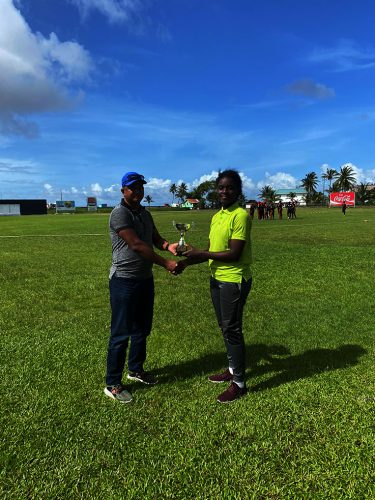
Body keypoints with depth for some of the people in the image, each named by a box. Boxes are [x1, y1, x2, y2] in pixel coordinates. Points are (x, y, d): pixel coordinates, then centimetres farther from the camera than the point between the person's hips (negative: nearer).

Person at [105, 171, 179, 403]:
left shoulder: (145, 213, 12)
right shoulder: (120, 213, -15)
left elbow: (156, 238, 8)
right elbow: (136, 245, -23)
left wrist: (168, 245, -16)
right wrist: (166, 263, -25)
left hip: (145, 278, 8)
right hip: (124, 281, -8)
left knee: (142, 328, 18)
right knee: (121, 333, -1)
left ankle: (136, 369, 37)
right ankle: (113, 384, 14)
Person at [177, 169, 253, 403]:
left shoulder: (241, 215, -15)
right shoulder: (216, 216, 11)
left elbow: (234, 255, -21)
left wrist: (201, 254, -16)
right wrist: (187, 262, 1)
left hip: (234, 280, -8)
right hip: (217, 278, 9)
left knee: (232, 329, 1)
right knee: (225, 327, 19)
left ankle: (239, 383, 17)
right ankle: (232, 369, 37)